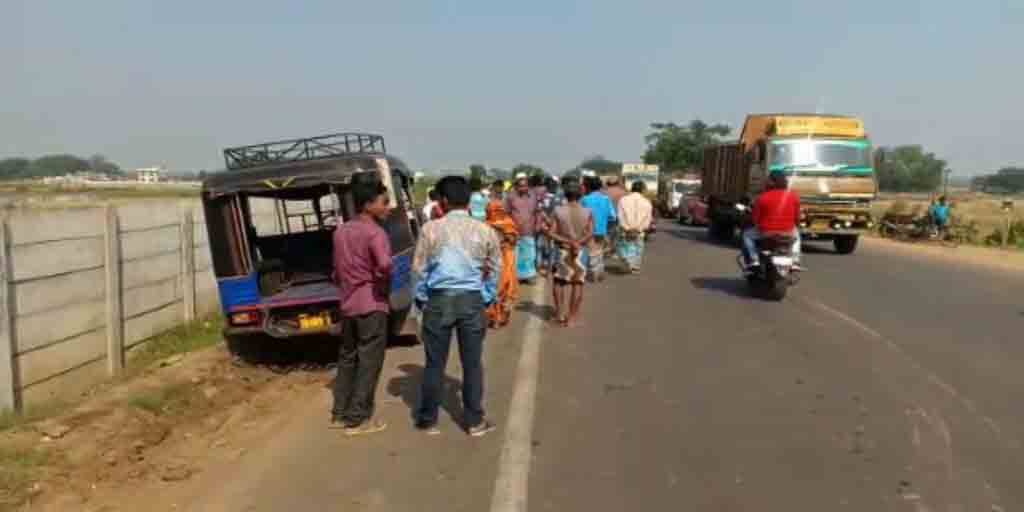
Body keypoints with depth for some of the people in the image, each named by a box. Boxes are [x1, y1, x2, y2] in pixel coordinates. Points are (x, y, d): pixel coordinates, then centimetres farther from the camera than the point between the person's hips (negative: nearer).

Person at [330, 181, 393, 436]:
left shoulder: (340, 231, 10)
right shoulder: (375, 233, -15)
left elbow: (337, 268, 15)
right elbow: (384, 266, -31)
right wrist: (384, 283, -12)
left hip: (348, 304, 8)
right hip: (371, 305, -8)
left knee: (347, 358, 18)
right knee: (369, 362, 1)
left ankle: (340, 413, 25)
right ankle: (357, 419, 4)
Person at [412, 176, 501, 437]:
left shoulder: (431, 229, -3)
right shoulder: (484, 231, 2)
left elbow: (419, 268, 1)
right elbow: (494, 269, 8)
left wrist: (421, 299, 12)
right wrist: (487, 299, 17)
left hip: (439, 299, -1)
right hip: (472, 300, 1)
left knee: (435, 363, 9)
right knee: (472, 363, 9)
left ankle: (428, 420, 20)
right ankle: (475, 421, 17)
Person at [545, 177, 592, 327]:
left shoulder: (558, 211, -8)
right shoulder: (587, 212, -5)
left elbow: (551, 233, -11)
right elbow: (590, 233, -15)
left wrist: (567, 241, -8)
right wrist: (577, 243, -14)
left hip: (562, 251, 0)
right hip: (580, 252, 0)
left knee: (559, 282, 16)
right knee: (577, 283, 7)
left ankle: (560, 314, 14)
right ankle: (572, 317, 8)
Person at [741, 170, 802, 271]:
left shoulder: (763, 197, -10)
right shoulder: (794, 196, -1)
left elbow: (754, 219, -5)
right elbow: (797, 219, 5)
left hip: (766, 233, -3)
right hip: (787, 234, 3)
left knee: (747, 234, 26)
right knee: (796, 234, 37)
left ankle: (754, 261, 10)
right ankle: (795, 262, 24)